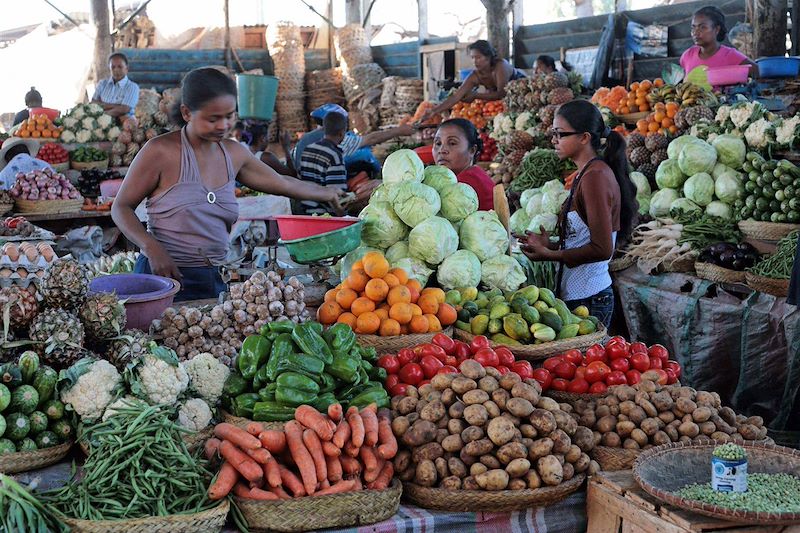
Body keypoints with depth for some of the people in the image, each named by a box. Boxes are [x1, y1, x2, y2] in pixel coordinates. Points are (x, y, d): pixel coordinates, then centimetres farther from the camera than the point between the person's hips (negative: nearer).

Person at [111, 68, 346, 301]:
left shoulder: (234, 154, 8)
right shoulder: (161, 152, -11)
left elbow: (282, 184, 25)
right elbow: (121, 207, -5)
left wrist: (326, 193, 29)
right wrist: (152, 249, -20)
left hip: (214, 279, 6)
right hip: (165, 275, -5)